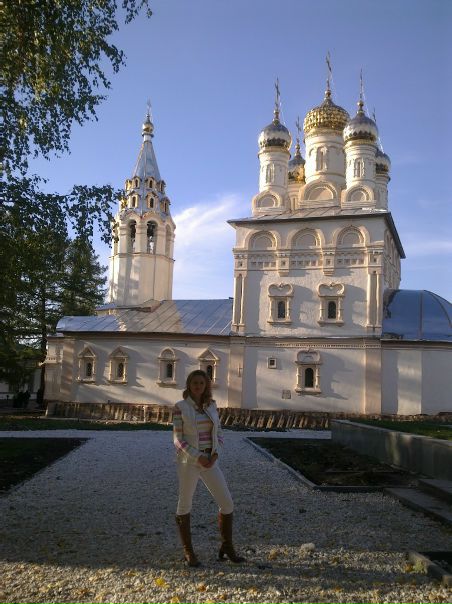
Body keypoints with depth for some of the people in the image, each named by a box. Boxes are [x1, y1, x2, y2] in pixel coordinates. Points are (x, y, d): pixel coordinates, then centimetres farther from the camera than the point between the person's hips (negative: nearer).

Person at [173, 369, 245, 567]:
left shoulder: (211, 405, 6)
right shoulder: (180, 407, -8)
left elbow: (218, 434, 9)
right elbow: (178, 439, -9)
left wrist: (215, 454, -9)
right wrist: (198, 457, -18)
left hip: (210, 462, 4)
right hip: (189, 462, -4)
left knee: (227, 503, 1)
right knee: (185, 505, 8)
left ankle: (227, 547, 19)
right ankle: (188, 551, 25)